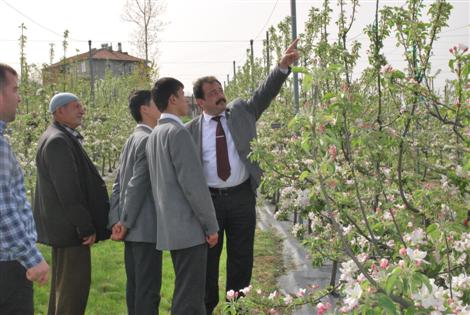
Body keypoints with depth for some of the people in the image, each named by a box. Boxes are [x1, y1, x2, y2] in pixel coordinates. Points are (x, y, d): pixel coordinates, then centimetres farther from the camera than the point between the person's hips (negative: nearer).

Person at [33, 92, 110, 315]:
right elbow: (68, 190, -23)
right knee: (75, 282, -6)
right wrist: (86, 227, -20)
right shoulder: (58, 141, -18)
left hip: (64, 227, 11)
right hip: (70, 228, -11)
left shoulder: (64, 138, 15)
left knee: (63, 283, 18)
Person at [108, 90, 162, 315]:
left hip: (133, 229, 9)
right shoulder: (149, 139, -13)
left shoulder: (132, 140, 15)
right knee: (148, 289, -4)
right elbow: (137, 185, -18)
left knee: (135, 287, 14)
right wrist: (126, 223, -13)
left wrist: (115, 221, 5)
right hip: (146, 228, -9)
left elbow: (118, 185, 11)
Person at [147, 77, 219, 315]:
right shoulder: (178, 132, -15)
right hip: (188, 227, -9)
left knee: (185, 292, 17)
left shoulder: (155, 134, 13)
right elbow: (193, 184, -19)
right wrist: (211, 225, -12)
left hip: (171, 226, 9)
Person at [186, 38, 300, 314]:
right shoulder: (191, 131, 0)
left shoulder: (241, 112, 4)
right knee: (208, 258, 10)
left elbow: (265, 93, -7)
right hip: (208, 199, -1)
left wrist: (283, 66, -22)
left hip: (242, 198, 1)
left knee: (242, 257, 9)